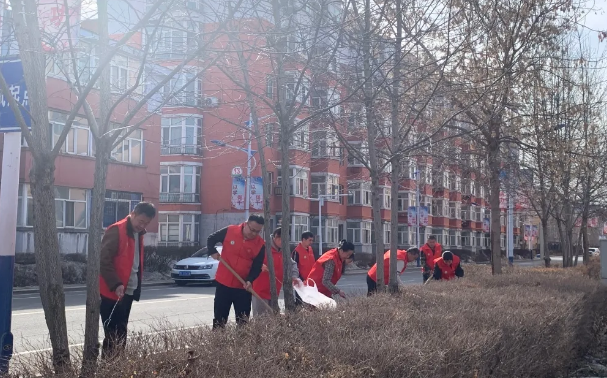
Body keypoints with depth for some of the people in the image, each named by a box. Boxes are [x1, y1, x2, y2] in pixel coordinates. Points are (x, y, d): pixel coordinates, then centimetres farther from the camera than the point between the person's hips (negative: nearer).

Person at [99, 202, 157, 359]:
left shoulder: (138, 233, 14)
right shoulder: (116, 231, -13)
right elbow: (104, 260, -17)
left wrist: (136, 287, 15)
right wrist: (116, 284, -24)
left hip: (129, 291, 8)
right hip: (112, 292, -8)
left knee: (121, 333, 12)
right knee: (114, 335, -5)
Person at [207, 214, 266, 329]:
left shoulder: (260, 244, -8)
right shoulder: (229, 231, -8)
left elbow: (257, 267, -4)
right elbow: (211, 239, 7)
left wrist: (250, 280, -20)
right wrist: (212, 251, -10)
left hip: (243, 287, 0)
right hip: (223, 283, 0)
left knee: (243, 320, 6)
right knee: (219, 316, 9)